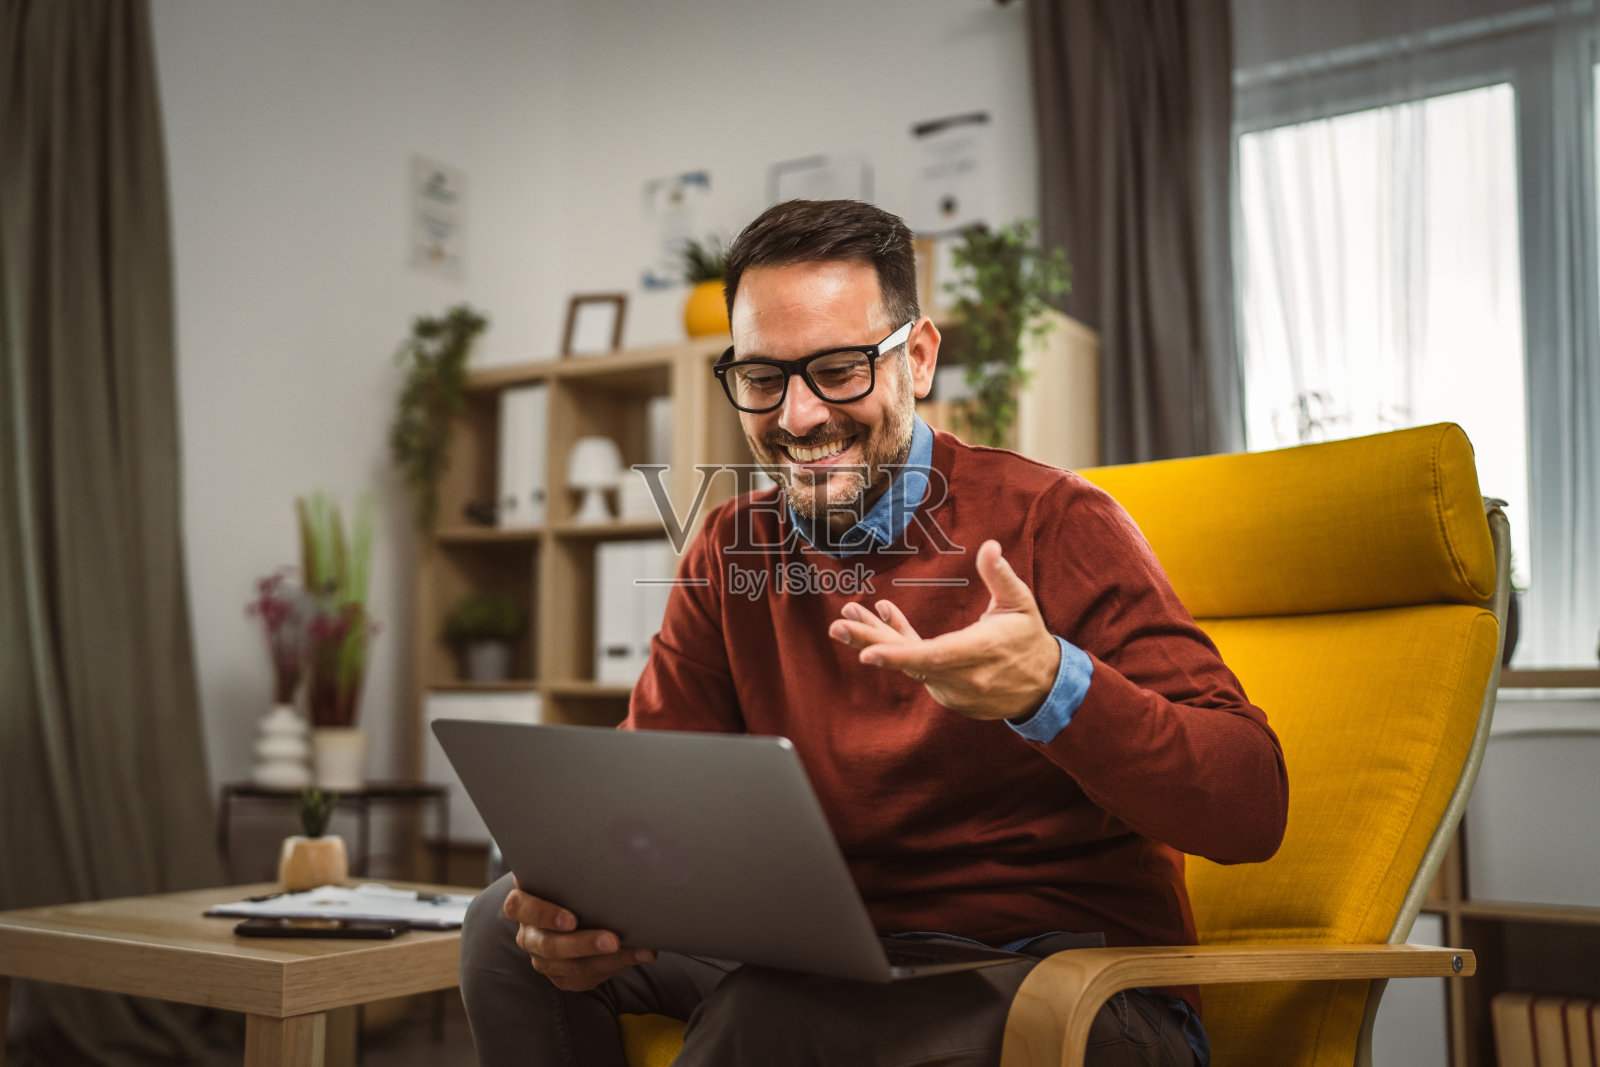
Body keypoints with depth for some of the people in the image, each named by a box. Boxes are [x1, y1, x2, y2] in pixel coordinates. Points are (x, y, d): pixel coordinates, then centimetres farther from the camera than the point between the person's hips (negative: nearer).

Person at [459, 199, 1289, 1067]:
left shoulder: (1051, 522, -13)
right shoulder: (731, 556, 6)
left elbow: (1252, 808, -19)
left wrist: (1051, 687, -38)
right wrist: (578, 903, -21)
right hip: (852, 970, 5)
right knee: (514, 927, -7)